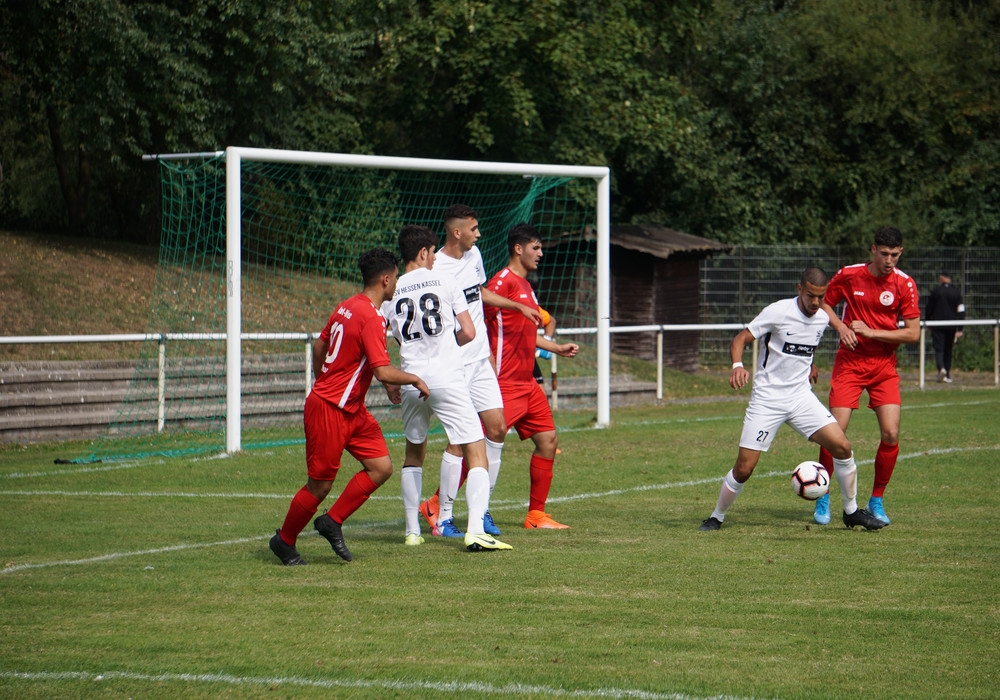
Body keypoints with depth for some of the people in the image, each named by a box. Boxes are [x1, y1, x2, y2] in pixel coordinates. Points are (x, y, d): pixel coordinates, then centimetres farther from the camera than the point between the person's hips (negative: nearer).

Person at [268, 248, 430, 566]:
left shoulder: (346, 307, 8)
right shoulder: (372, 318, -21)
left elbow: (319, 346, 21)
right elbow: (383, 372, -26)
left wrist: (324, 383, 33)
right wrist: (415, 379, -10)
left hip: (352, 410, 10)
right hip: (329, 410, -10)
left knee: (382, 467, 3)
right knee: (320, 485, 0)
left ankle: (332, 522, 10)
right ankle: (284, 540, 18)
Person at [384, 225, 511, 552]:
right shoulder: (444, 281, 0)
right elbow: (468, 332, 0)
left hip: (412, 382, 4)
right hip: (447, 378, -4)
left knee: (414, 452, 23)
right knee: (476, 452, -3)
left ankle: (412, 531, 22)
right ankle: (475, 530, -19)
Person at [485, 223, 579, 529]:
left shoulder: (525, 286, 18)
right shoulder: (504, 281, -11)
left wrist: (557, 348, 28)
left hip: (527, 383, 9)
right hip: (504, 384, -9)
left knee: (548, 442, 7)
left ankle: (536, 515, 13)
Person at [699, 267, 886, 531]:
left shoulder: (823, 319, 4)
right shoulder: (777, 312, -14)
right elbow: (740, 339, -15)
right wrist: (738, 365, -32)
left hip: (801, 396, 5)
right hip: (767, 398, -5)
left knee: (842, 446, -9)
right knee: (744, 468, -7)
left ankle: (851, 511, 10)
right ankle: (716, 517, 17)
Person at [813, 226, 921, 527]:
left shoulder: (904, 284, -6)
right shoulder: (849, 275, -5)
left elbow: (913, 333, -8)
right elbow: (823, 303, 10)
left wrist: (871, 332, -17)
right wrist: (840, 327, -9)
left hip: (885, 366, 1)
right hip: (849, 363, -1)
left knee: (891, 434, -11)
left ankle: (877, 501, 8)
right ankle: (822, 499, 7)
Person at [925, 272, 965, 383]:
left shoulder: (935, 291, -2)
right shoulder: (956, 293, 4)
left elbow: (928, 310, 2)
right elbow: (961, 311, 0)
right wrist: (959, 329, 1)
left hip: (937, 325, -3)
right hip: (951, 326, 3)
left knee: (939, 349, -5)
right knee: (948, 350, 13)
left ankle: (941, 368, -31)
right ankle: (947, 375, 13)